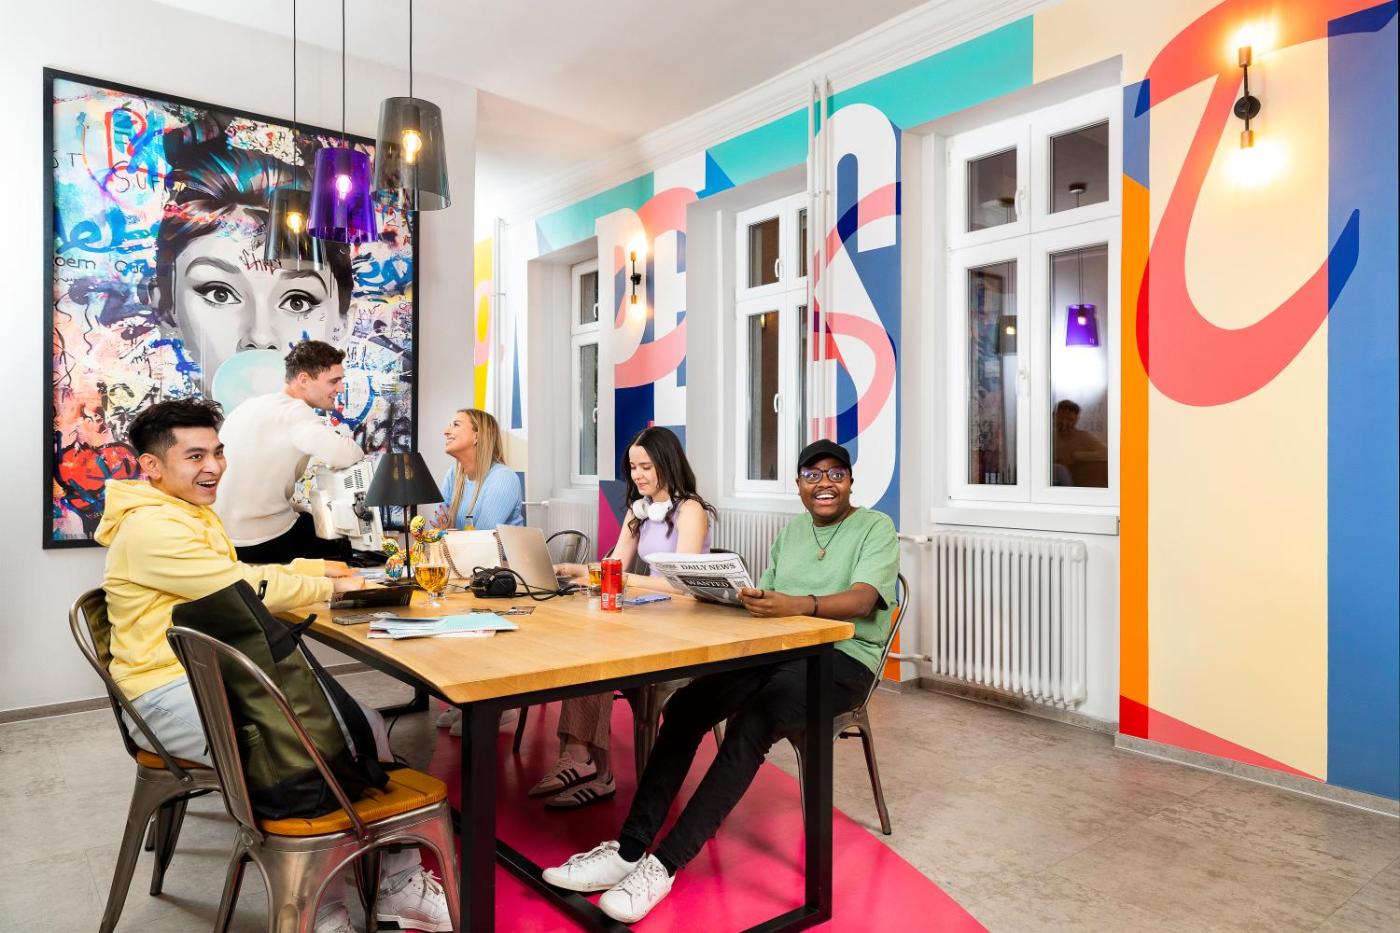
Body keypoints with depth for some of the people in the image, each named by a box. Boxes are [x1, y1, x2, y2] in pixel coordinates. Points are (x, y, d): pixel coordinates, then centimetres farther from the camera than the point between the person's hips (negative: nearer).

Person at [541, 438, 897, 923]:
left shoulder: (876, 529, -1)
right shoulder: (790, 530, 18)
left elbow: (862, 599, -19)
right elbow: (764, 597, 14)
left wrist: (799, 605, -37)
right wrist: (739, 596, -10)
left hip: (843, 657, -5)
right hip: (778, 649, 6)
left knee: (750, 725, -31)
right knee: (684, 705, -18)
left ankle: (663, 865, -25)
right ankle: (629, 850, -16)